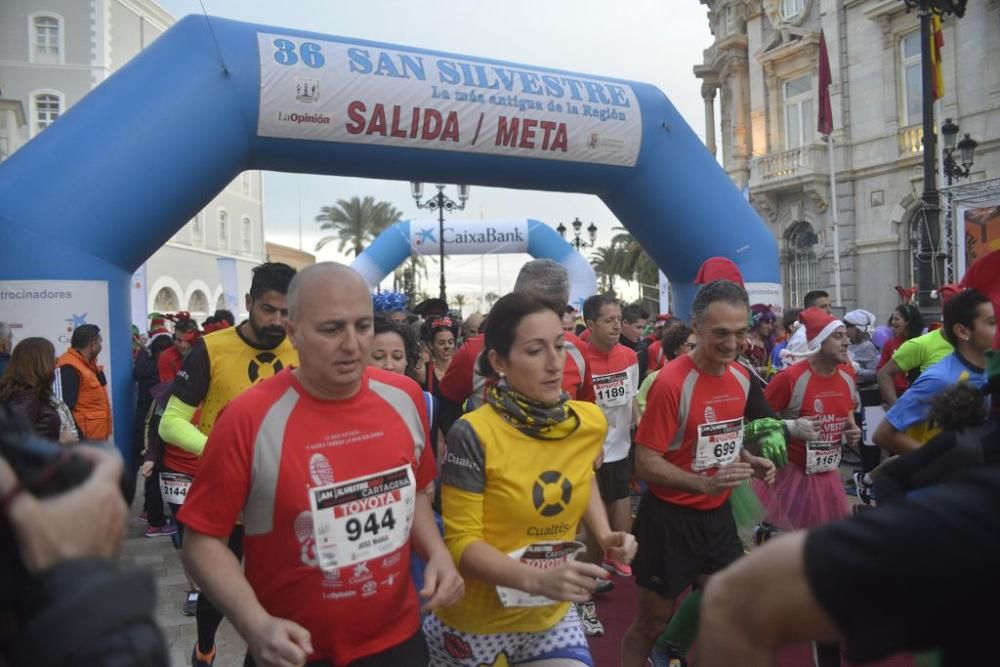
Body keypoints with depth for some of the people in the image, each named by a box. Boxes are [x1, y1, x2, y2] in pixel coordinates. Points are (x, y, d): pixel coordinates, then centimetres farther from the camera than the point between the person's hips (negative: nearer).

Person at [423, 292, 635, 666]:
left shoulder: (591, 422, -5)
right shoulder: (474, 435, -23)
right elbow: (461, 542, -19)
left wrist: (604, 535, 0)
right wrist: (537, 580, -32)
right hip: (476, 625, -4)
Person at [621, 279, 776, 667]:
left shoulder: (741, 377, 1)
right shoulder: (671, 382, -22)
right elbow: (645, 464, -21)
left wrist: (749, 462, -2)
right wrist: (706, 482, -32)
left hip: (717, 515, 7)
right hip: (670, 519, -6)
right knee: (652, 625, 8)